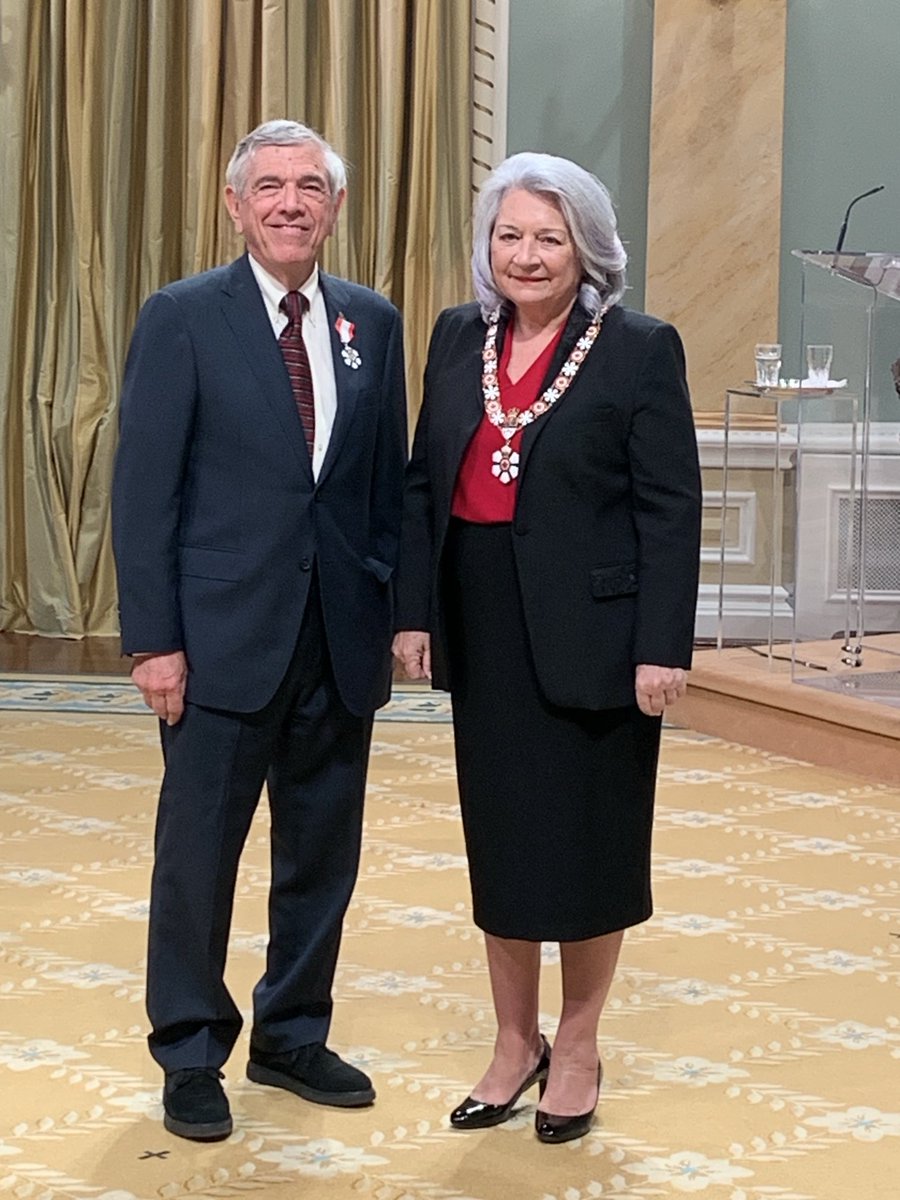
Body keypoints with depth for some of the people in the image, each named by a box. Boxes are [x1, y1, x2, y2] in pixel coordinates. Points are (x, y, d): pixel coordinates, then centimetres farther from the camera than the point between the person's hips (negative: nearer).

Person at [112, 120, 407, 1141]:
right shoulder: (182, 319, -5)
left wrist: (392, 610, 5)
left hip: (341, 637, 4)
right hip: (225, 636, -4)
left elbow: (389, 483, 11)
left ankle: (293, 1037, 29)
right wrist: (152, 639, -11)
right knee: (199, 852, 5)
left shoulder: (372, 324, 7)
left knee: (323, 850, 13)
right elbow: (143, 490, -7)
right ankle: (191, 1055, 19)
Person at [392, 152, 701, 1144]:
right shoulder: (459, 338, 6)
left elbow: (671, 508, -10)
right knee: (499, 841, 12)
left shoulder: (640, 350, -7)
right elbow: (422, 483, 8)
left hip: (590, 634, -4)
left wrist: (661, 648, -15)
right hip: (484, 633, 4)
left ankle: (578, 1047, 22)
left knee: (588, 843, 6)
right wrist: (413, 612, 1)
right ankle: (514, 1043, 25)